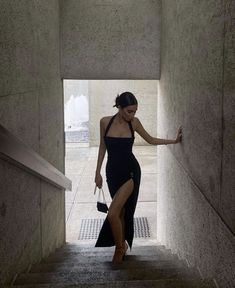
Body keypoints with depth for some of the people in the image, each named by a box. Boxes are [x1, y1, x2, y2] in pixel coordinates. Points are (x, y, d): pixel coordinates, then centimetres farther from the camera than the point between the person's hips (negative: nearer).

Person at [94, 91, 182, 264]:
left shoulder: (134, 122, -6)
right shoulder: (105, 122, -6)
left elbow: (151, 140, 8)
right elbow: (103, 147, 5)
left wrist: (174, 141, 2)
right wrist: (98, 172, 5)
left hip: (130, 171, -2)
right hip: (112, 171, 3)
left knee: (113, 213, -15)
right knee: (120, 211, 15)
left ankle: (120, 247, 7)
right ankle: (122, 244, 35)